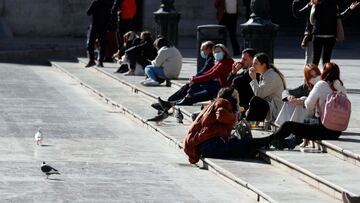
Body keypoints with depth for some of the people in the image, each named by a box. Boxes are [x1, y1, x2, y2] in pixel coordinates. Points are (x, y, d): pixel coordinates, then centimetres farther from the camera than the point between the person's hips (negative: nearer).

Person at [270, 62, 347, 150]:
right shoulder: (341, 88, 7)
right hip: (337, 132, 7)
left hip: (324, 131, -7)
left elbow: (309, 106, -5)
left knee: (287, 126, 7)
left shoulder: (321, 85, -10)